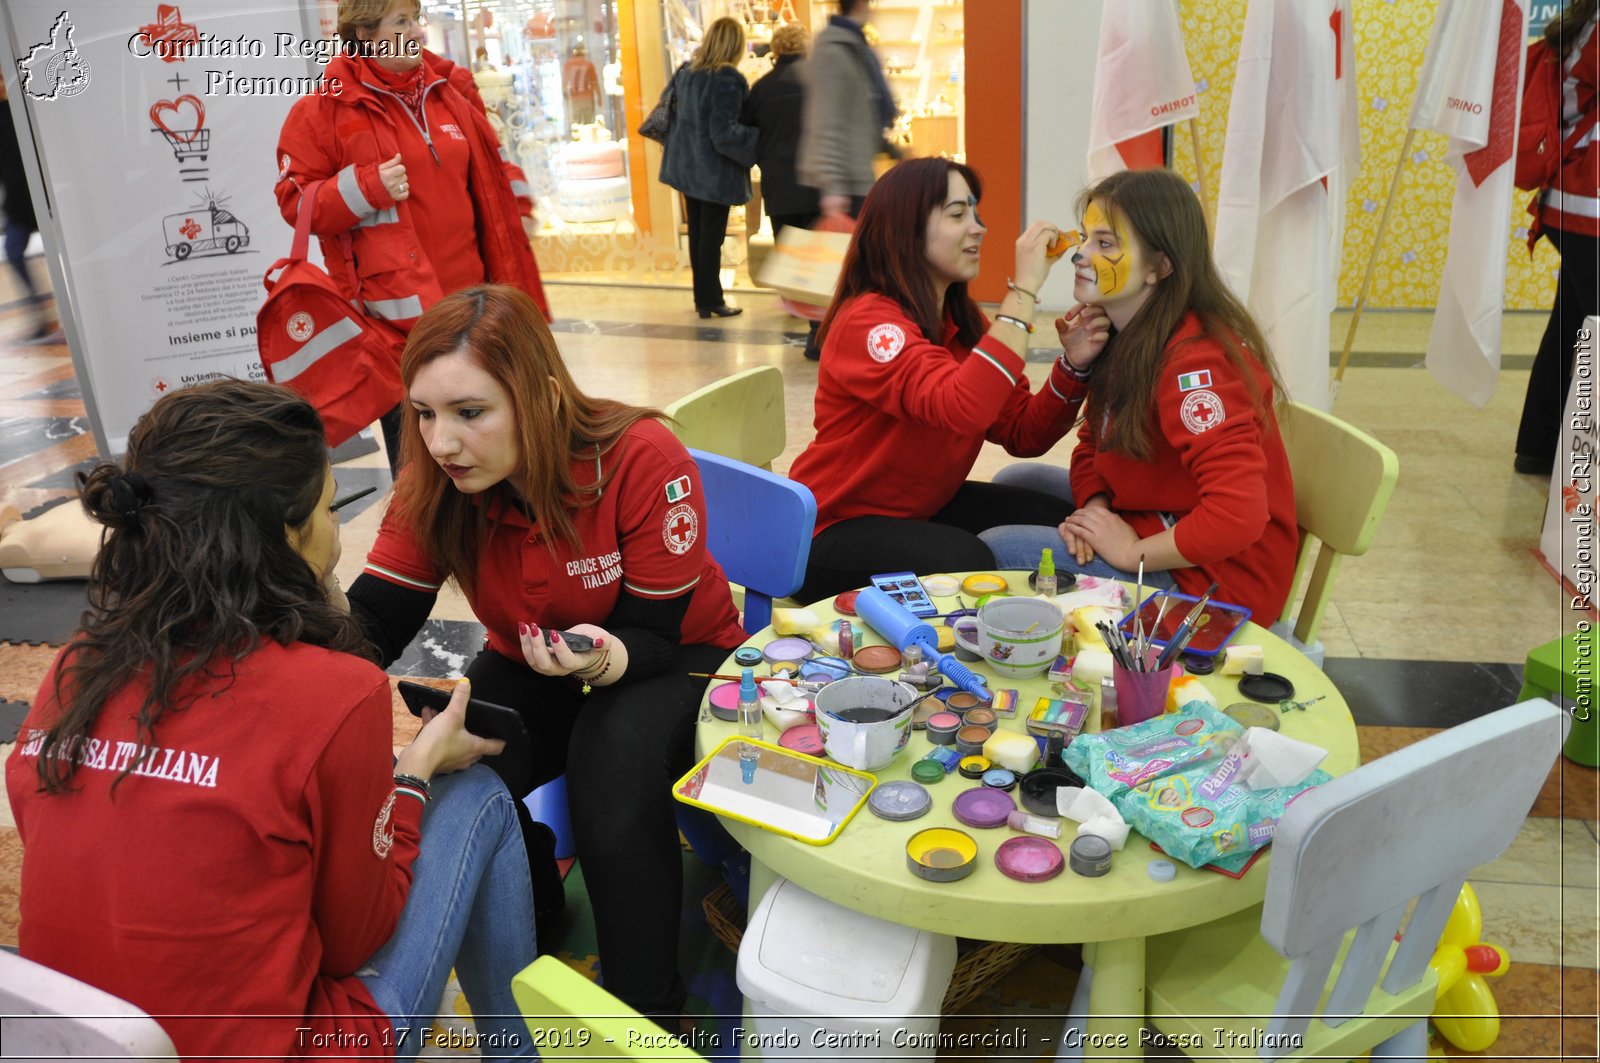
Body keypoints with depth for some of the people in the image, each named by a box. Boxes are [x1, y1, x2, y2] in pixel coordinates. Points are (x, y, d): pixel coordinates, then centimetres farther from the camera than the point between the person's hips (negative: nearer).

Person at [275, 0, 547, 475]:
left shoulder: (450, 88, 11)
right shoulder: (325, 109, -4)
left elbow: (491, 164, 26)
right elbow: (293, 200, -4)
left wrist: (517, 207, 12)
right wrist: (366, 187, -17)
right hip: (395, 311, -5)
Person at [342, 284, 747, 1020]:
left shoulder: (642, 460, -30)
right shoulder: (436, 482, -16)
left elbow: (651, 635, -23)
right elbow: (373, 616, -16)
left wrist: (606, 658, -46)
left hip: (672, 659, -4)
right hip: (529, 666, 4)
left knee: (615, 766, -35)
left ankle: (646, 1004, -12)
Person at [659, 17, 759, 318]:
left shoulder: (687, 72, 4)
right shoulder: (728, 79, -19)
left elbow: (673, 113, 14)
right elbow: (724, 133, -22)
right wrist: (760, 140, -14)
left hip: (687, 166, 7)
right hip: (715, 172, -7)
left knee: (697, 234, 14)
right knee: (711, 237, 1)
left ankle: (702, 297, 23)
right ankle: (711, 301, 10)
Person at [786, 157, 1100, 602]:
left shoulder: (962, 322, 4)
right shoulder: (868, 320, -22)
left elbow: (1022, 435, -1)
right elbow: (961, 409, -39)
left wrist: (1073, 364, -17)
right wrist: (1024, 290, -34)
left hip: (920, 509, 8)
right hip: (834, 532, -8)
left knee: (1053, 520, -5)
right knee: (967, 562, -31)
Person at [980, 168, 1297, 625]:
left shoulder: (1194, 362, -27)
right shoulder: (1123, 338, 2)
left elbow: (1238, 516, -35)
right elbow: (1093, 448, 12)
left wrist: (1132, 552, -22)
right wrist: (1094, 510, -9)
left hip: (1218, 579, -10)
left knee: (994, 552, -14)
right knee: (1014, 485, 15)